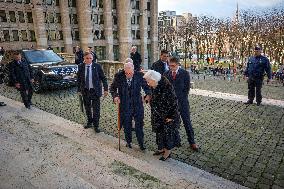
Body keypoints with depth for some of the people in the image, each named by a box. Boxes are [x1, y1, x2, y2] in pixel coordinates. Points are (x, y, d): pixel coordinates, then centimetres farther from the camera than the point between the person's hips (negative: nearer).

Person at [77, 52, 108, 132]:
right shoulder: (80, 66, -2)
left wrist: (105, 89, -8)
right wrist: (79, 90, 7)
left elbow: (103, 78, -4)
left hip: (95, 90, -2)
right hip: (85, 90, 3)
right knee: (87, 108, 16)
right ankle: (89, 122, 37)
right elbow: (79, 79, 7)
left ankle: (96, 125, 19)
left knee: (96, 109, 3)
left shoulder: (97, 66, -8)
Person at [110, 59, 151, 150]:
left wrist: (148, 94, -15)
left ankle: (141, 143, 24)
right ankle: (128, 142, 37)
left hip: (137, 104, 0)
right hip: (125, 105, 1)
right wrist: (115, 96, -14)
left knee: (139, 124, 6)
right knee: (127, 125, 15)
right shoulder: (118, 76, -8)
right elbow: (112, 88, 4)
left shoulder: (139, 75, -9)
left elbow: (146, 86, 3)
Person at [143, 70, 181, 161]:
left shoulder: (166, 86, -27)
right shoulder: (154, 87, -3)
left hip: (167, 116, -8)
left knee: (167, 132, 7)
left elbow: (173, 101, -22)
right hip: (158, 116, 8)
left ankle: (168, 152, 25)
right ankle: (162, 148, 37)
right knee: (159, 131, 18)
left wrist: (171, 116, -18)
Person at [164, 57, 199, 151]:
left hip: (182, 102, -3)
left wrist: (180, 100, -7)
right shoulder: (167, 74, 3)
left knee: (187, 122, 3)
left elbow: (187, 88, -5)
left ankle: (192, 142, 14)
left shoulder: (185, 73, -6)